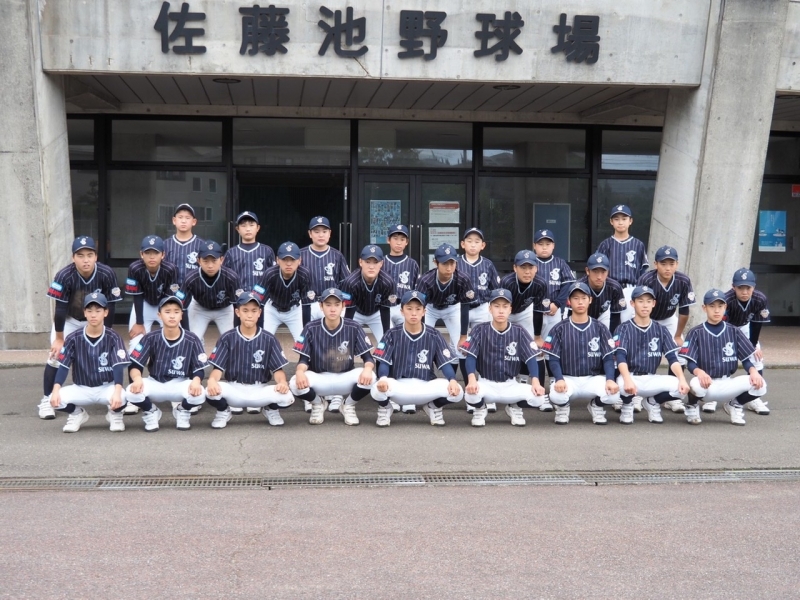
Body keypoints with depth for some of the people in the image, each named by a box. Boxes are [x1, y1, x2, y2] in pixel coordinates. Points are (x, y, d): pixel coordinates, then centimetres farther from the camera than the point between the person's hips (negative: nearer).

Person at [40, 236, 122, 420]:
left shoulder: (107, 274, -27)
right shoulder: (64, 276, -31)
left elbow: (109, 308, -17)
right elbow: (60, 309, -22)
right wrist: (59, 338, -16)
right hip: (68, 320, -1)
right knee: (55, 355, -11)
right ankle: (46, 400, 1)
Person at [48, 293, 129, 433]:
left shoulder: (113, 337, -11)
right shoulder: (74, 338, -6)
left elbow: (118, 366, -19)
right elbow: (63, 366, -9)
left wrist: (117, 391, -36)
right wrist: (56, 390, -26)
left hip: (107, 387, -2)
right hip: (81, 389, 2)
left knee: (120, 398, -35)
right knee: (55, 399, -24)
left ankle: (114, 415, 4)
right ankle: (77, 413, 11)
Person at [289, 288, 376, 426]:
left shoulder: (354, 328, -8)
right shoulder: (311, 329, -8)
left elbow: (368, 357, -7)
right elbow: (304, 359, -8)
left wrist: (368, 368, -33)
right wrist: (299, 371, -34)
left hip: (345, 380, 0)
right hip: (319, 379, 0)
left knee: (368, 377, -31)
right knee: (296, 383, -32)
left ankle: (349, 405, 2)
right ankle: (318, 403, 6)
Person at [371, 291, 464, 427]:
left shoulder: (434, 335, 2)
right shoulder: (393, 334, -1)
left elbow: (446, 363, -2)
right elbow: (384, 362, -6)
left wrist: (452, 380, -24)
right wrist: (383, 378, -30)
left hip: (426, 388, 1)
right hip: (399, 387, -1)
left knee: (456, 391, -25)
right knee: (379, 389, -35)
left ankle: (433, 407, 10)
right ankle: (385, 408, 5)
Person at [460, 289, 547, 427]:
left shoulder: (519, 332, -1)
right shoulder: (480, 330, -5)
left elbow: (531, 358, -7)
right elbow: (471, 356, -13)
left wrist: (535, 381, -25)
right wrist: (471, 379, -32)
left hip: (511, 385, 2)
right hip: (487, 384, -2)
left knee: (538, 397, -25)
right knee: (471, 393, -36)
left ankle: (515, 408, 11)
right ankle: (480, 409, 4)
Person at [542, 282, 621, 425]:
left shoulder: (600, 328, 5)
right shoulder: (559, 329, 2)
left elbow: (608, 358, 0)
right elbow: (554, 359, -3)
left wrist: (610, 380, -20)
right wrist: (559, 379, -23)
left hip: (594, 379, 1)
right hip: (568, 379, -1)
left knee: (613, 394, -30)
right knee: (556, 395, -35)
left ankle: (596, 406, 8)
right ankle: (562, 408, 6)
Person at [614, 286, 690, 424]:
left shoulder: (661, 330, 7)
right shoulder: (624, 329, -2)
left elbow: (672, 358, -1)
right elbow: (620, 357, -17)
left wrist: (682, 379, -22)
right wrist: (627, 380, -38)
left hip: (651, 380, 3)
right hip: (629, 377, -3)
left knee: (681, 387, -23)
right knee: (622, 384, -39)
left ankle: (653, 402, 9)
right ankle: (627, 406, 0)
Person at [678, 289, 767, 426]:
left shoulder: (734, 332, 6)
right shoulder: (696, 333, -1)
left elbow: (746, 359, 5)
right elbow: (690, 363, -8)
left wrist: (753, 371, -18)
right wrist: (699, 371, -31)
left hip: (728, 384, 3)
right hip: (706, 384, -3)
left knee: (759, 384, -23)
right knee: (697, 384, -39)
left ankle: (735, 404, 10)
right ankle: (692, 406, 1)